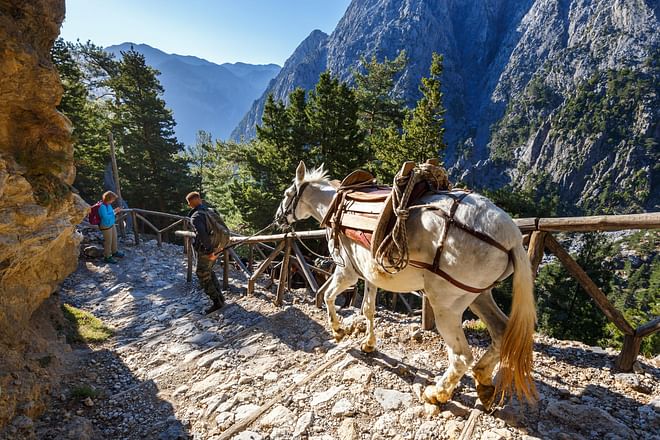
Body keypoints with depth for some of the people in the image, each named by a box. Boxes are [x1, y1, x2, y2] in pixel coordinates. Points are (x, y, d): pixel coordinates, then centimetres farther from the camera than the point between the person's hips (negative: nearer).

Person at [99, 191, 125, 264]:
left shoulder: (108, 204, 0)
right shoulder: (102, 206, -26)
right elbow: (106, 217, -28)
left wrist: (116, 210, -3)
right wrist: (114, 212, -23)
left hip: (112, 224, 9)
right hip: (106, 227, -9)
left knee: (114, 239, 23)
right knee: (108, 242, 5)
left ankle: (114, 252, 44)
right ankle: (107, 257, 21)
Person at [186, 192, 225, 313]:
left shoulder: (196, 216, -17)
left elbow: (202, 233, -33)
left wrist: (209, 250, -26)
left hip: (205, 252, -8)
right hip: (215, 247, 8)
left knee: (203, 276, 5)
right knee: (210, 272, 25)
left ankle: (217, 302, 9)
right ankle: (220, 297, 31)